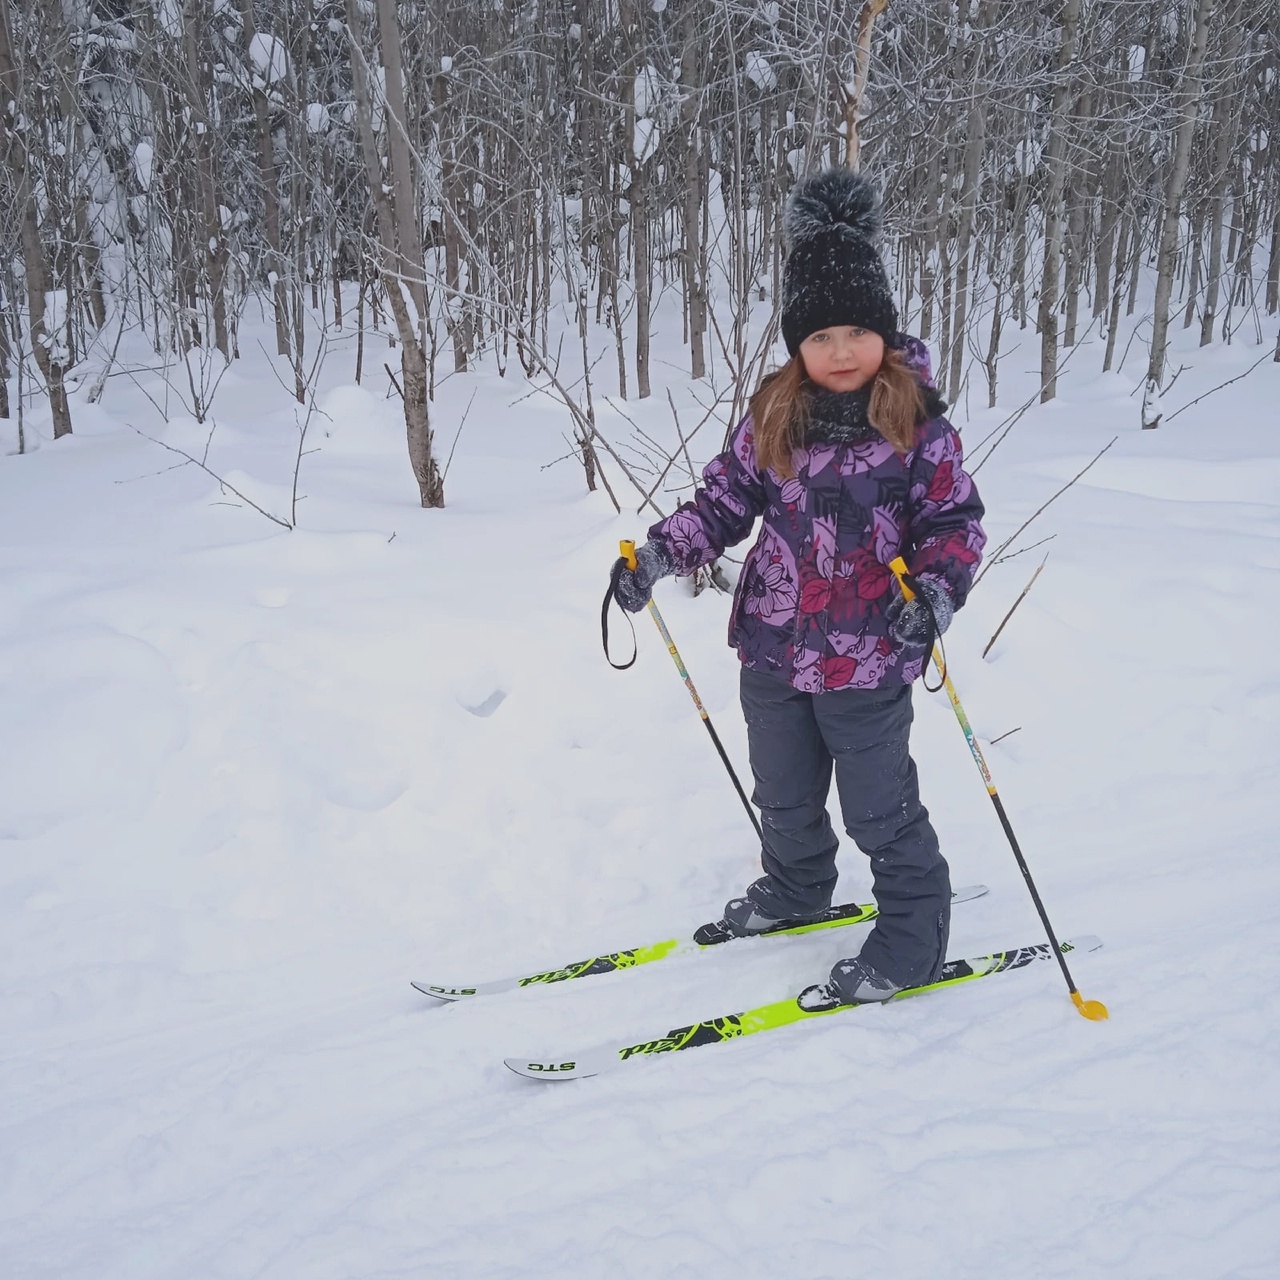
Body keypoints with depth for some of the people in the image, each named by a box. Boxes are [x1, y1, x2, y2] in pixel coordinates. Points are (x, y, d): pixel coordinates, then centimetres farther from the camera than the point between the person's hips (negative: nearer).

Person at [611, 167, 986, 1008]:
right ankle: (796, 888, 49)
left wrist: (937, 592, -26)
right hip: (774, 650, 5)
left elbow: (956, 520, -8)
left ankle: (913, 936, 26)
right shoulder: (772, 417, 0)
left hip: (866, 661, -5)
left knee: (880, 810, 7)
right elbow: (726, 499, 6)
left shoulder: (918, 425, -11)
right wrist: (660, 554, -7)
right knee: (784, 796, 23)